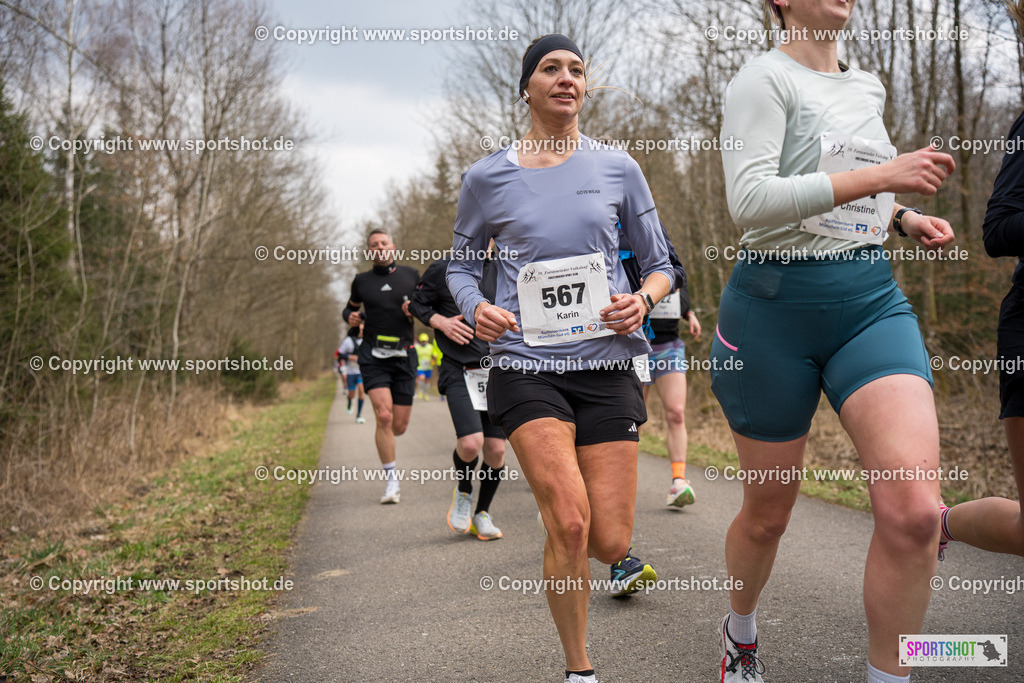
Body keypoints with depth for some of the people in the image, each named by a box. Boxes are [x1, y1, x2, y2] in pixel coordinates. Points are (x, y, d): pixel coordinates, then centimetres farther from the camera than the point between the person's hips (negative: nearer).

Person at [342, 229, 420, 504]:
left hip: (404, 356, 1)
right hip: (373, 356, -1)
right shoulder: (362, 281, 9)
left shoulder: (411, 275, 8)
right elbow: (350, 307, 24)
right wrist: (351, 317, 2)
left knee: (399, 426, 2)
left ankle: (383, 440, 41)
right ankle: (392, 481, -8)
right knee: (384, 416, -18)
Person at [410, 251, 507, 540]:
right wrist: (440, 322, -7)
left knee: (496, 450, 0)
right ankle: (463, 490, 14)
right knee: (471, 443, -20)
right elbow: (417, 304, 10)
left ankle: (482, 514, 23)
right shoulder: (442, 269, -1)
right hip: (460, 372, -3)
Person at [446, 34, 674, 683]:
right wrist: (477, 307, -7)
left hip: (607, 364, 1)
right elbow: (462, 265, 14)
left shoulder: (617, 167, 6)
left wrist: (642, 299, -10)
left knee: (609, 541, -2)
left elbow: (661, 264, 12)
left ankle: (622, 558, 39)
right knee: (570, 523, -18)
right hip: (527, 365, -1)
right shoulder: (487, 177, 4)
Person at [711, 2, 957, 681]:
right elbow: (749, 199, -21)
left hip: (872, 300, 5)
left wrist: (903, 216, 12)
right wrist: (881, 175, -23)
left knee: (915, 509, -17)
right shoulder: (764, 79, -6)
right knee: (768, 512, 9)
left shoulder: (870, 88, 16)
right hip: (776, 306, -4)